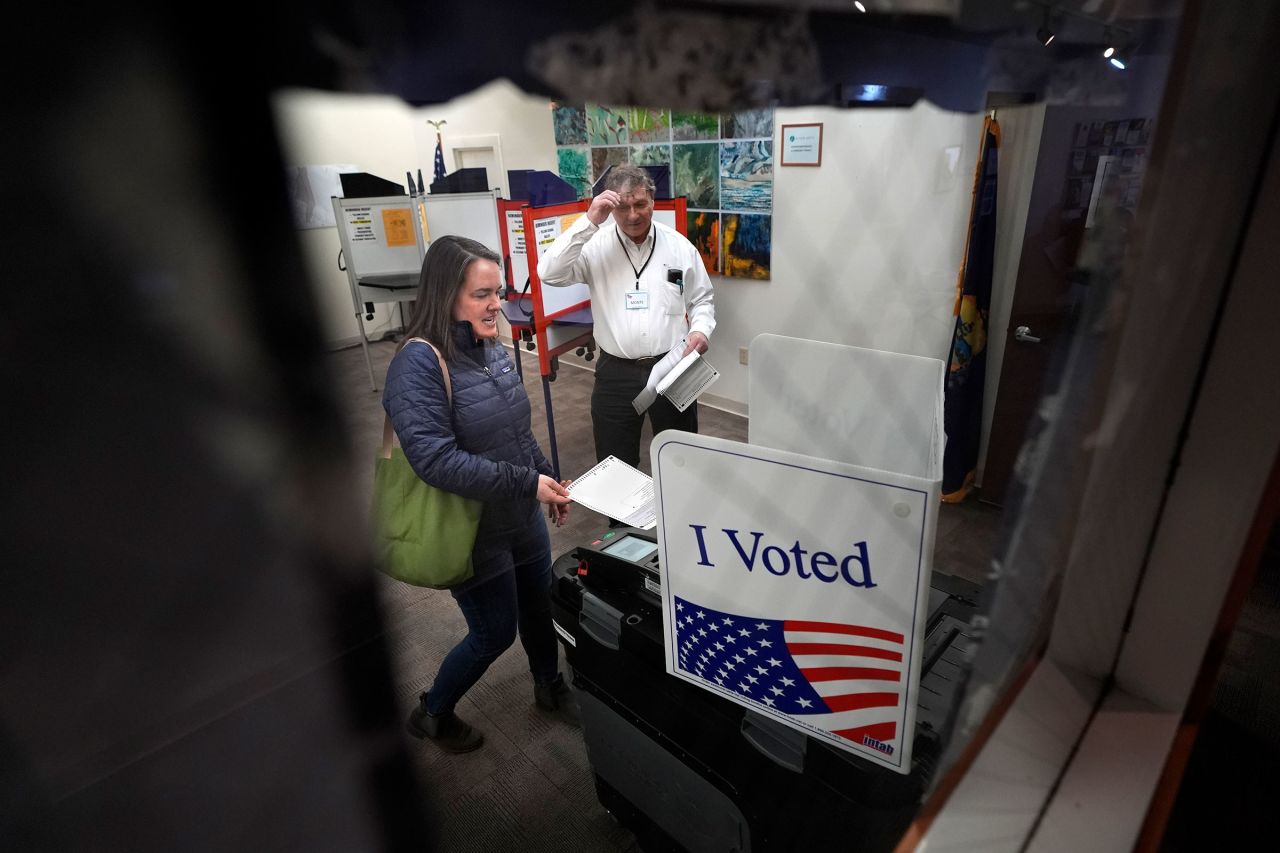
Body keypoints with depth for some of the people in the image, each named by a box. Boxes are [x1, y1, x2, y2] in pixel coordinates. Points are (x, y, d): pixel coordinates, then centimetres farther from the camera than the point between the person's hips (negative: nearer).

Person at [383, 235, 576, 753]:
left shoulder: (491, 347, 0)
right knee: (495, 633, 10)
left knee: (539, 605, 23)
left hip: (522, 516, 7)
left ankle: (550, 687, 51)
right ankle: (431, 715, 39)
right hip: (474, 530, -7)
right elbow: (435, 460, -30)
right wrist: (526, 483, -27)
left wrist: (548, 480, 13)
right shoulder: (418, 363, -23)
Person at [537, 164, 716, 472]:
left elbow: (702, 299, 10)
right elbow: (549, 273, -19)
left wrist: (701, 329, -11)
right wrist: (589, 222, -21)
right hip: (616, 373, -1)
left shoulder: (680, 246, 1)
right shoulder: (595, 246, -5)